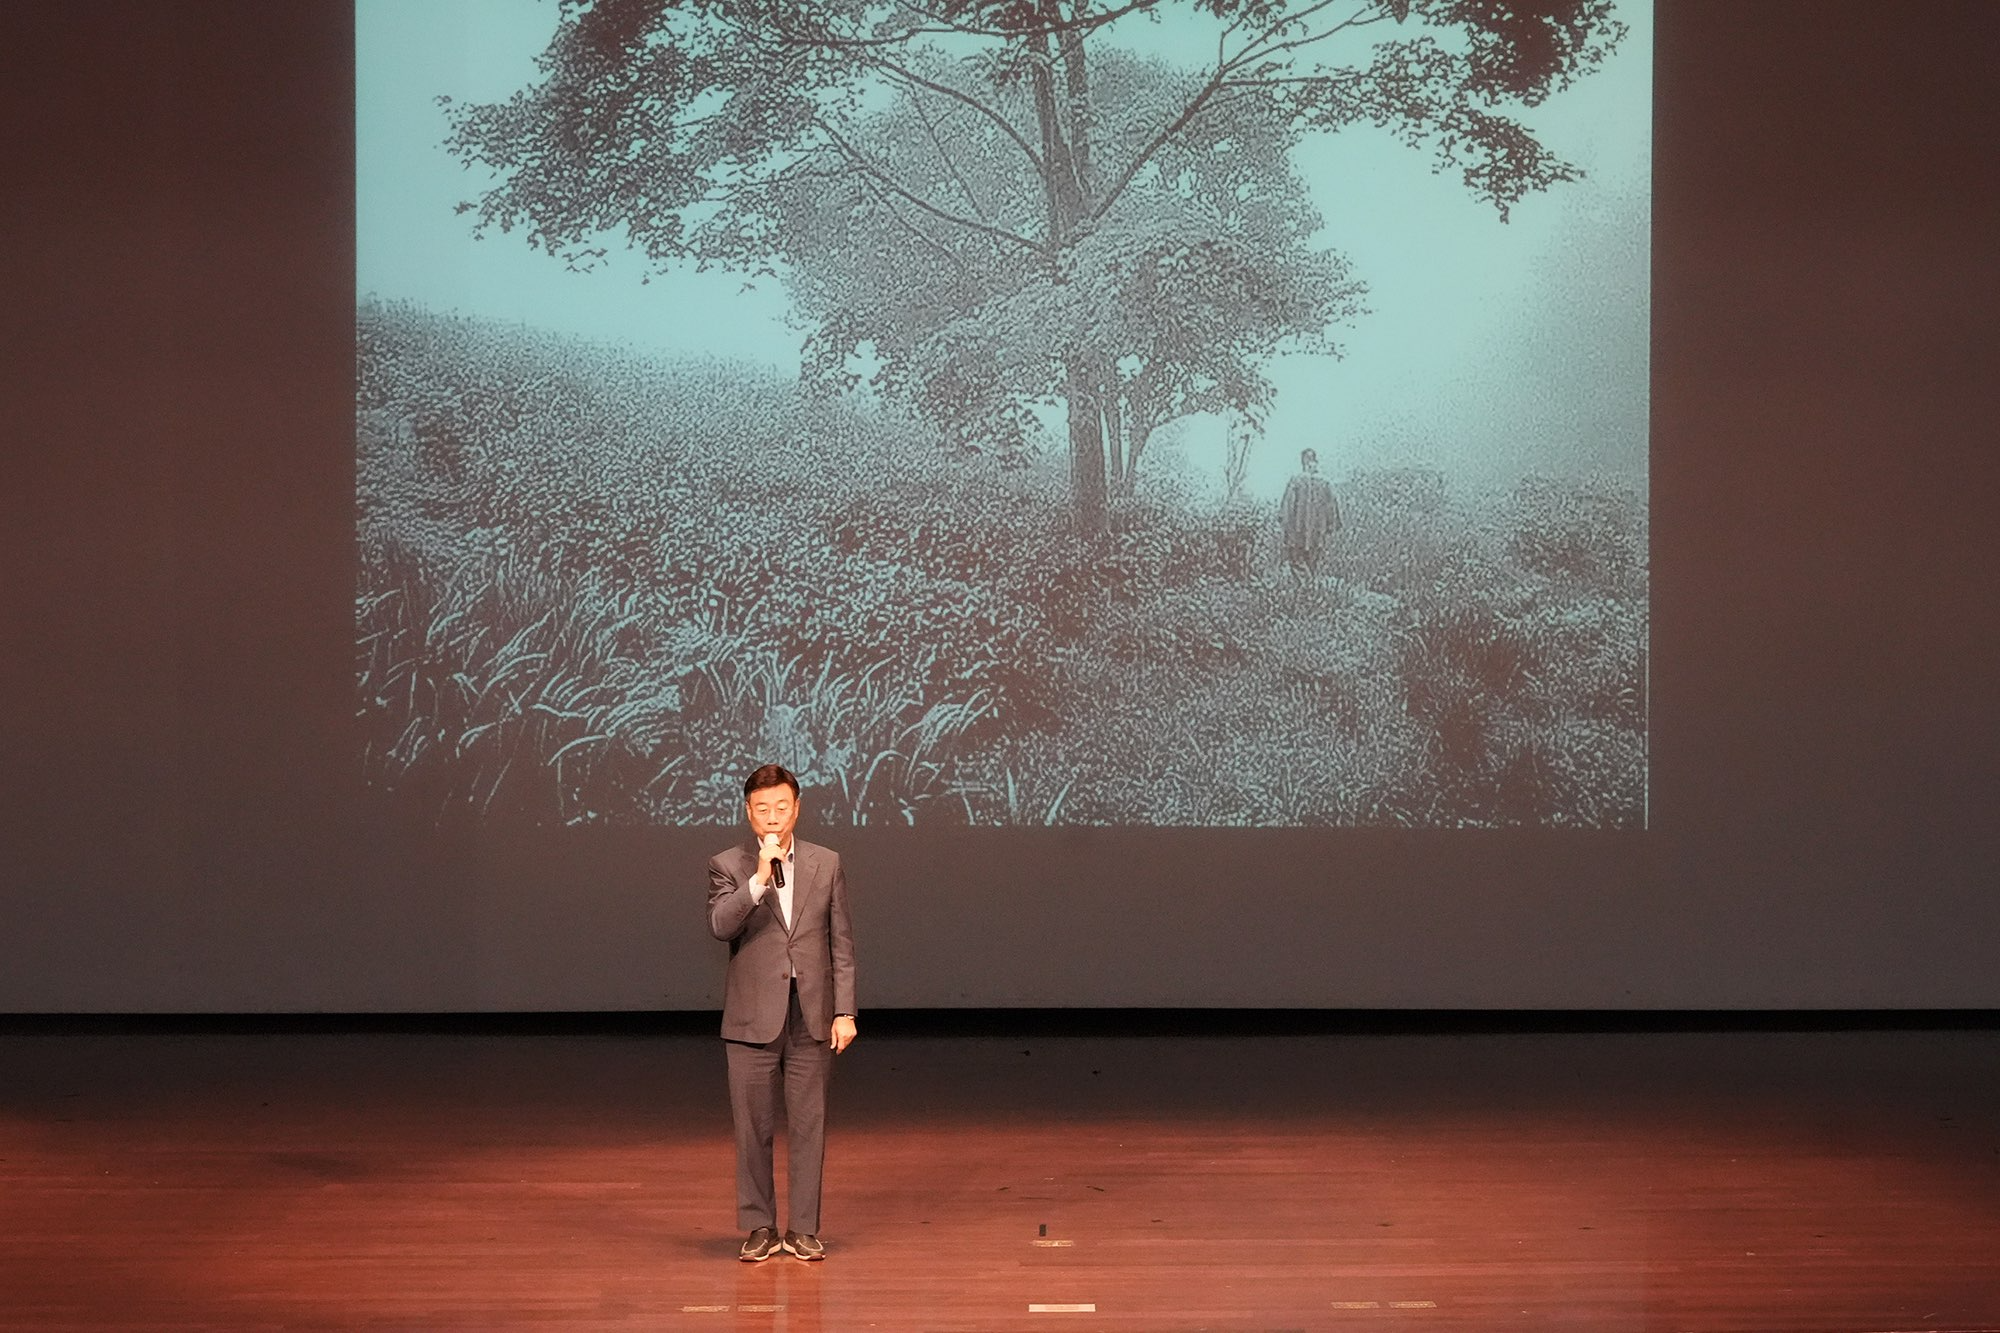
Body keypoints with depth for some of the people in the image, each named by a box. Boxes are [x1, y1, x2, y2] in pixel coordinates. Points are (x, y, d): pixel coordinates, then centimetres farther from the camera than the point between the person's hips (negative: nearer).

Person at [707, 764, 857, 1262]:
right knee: (753, 1129, 4)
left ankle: (803, 1229, 13)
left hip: (812, 1015, 1)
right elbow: (719, 925, -16)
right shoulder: (728, 866, 1)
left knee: (808, 1127, 4)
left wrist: (844, 1011, 1)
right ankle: (759, 1228, 14)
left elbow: (842, 944, 6)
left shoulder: (826, 864, 6)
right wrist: (759, 879, -24)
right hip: (753, 1017, -1)